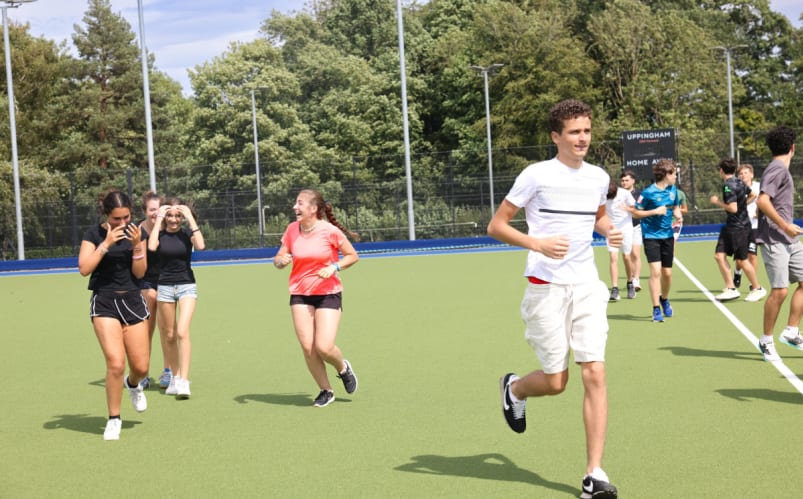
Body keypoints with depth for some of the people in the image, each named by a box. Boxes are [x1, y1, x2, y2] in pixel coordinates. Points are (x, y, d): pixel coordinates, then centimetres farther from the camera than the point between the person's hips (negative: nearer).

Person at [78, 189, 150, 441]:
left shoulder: (136, 232, 3)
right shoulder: (94, 234, -4)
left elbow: (139, 272, 0)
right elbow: (84, 268, -15)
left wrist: (137, 245, -15)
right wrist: (106, 243, -20)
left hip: (133, 301, 3)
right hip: (104, 303, -3)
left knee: (141, 367, 4)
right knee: (116, 363, -16)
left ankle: (133, 384, 42)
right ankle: (113, 419, 1)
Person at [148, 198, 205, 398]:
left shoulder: (187, 233, -1)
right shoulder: (160, 234, 0)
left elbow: (200, 245, -22)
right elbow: (151, 246, -22)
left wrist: (191, 218, -19)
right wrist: (158, 220, -17)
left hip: (187, 286, -2)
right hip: (164, 286, 2)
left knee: (182, 332, -16)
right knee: (169, 336, 9)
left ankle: (184, 381, -17)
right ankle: (175, 377, 23)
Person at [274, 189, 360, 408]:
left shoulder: (330, 231, -11)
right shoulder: (292, 230, 1)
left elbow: (353, 256, -1)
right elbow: (278, 260, 8)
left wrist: (334, 267, -17)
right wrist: (281, 261, -16)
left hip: (328, 293, -4)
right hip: (300, 294, 4)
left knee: (324, 347, -13)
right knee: (308, 348, -2)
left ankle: (343, 368, 22)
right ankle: (326, 390, 17)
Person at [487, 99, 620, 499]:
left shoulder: (599, 177, 9)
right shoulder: (537, 175, -7)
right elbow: (495, 226, -5)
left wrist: (609, 230, 5)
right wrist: (537, 243, -20)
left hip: (586, 286, 4)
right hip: (546, 287, -4)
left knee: (595, 374, -7)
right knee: (555, 382, 1)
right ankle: (513, 388, 38)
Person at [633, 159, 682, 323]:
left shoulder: (673, 189, 5)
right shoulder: (648, 192, -14)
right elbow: (636, 212, -8)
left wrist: (678, 215, -1)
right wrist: (655, 211, -18)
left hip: (667, 235, 6)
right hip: (651, 236, -6)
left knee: (667, 273, 10)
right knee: (656, 271, -15)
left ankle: (664, 299, 38)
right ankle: (656, 309, -8)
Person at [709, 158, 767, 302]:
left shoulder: (729, 186, -19)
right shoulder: (739, 182, 9)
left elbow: (733, 208, -25)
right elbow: (753, 195, 23)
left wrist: (718, 202, -13)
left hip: (738, 227, -9)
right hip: (730, 226, 9)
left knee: (741, 260, 0)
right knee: (719, 255, 5)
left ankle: (757, 289, 15)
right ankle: (731, 289, 8)